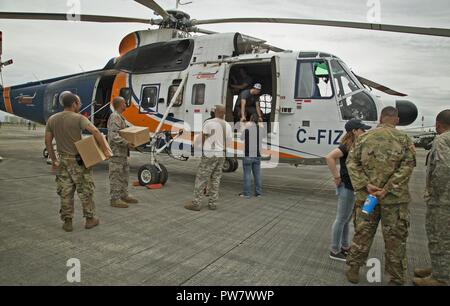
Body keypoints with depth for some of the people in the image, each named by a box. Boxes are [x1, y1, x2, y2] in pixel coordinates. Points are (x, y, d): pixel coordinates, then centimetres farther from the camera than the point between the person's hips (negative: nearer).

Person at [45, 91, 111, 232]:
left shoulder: (52, 119, 5)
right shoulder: (78, 118, -13)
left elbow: (47, 142, 7)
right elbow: (96, 132, -26)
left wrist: (53, 160, 15)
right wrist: (105, 150, -19)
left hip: (63, 160, 5)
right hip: (78, 160, -5)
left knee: (65, 192, 12)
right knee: (85, 190, 9)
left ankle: (67, 222, 18)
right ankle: (89, 219, 18)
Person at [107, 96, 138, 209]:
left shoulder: (120, 117, 17)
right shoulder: (114, 117, -16)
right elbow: (114, 136, -25)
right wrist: (127, 143, -26)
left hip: (123, 152, 11)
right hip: (116, 152, -11)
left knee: (124, 174, 16)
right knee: (116, 175, -4)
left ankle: (124, 196, 26)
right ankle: (115, 199, 3)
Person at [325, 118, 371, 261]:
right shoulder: (347, 146, -18)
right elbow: (329, 157, -30)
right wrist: (336, 177, -23)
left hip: (353, 187, 9)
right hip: (346, 187, -9)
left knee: (347, 219, 19)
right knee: (342, 219, 1)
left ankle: (345, 246, 33)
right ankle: (335, 251, 12)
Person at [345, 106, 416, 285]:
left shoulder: (364, 137, 4)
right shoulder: (403, 139, -1)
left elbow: (351, 162, -4)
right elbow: (408, 165, -12)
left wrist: (366, 185, -11)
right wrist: (387, 189, -16)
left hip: (366, 195, 2)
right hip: (394, 197, -2)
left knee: (362, 233, 13)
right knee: (395, 237, 9)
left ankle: (353, 270, 22)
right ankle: (396, 279, 21)